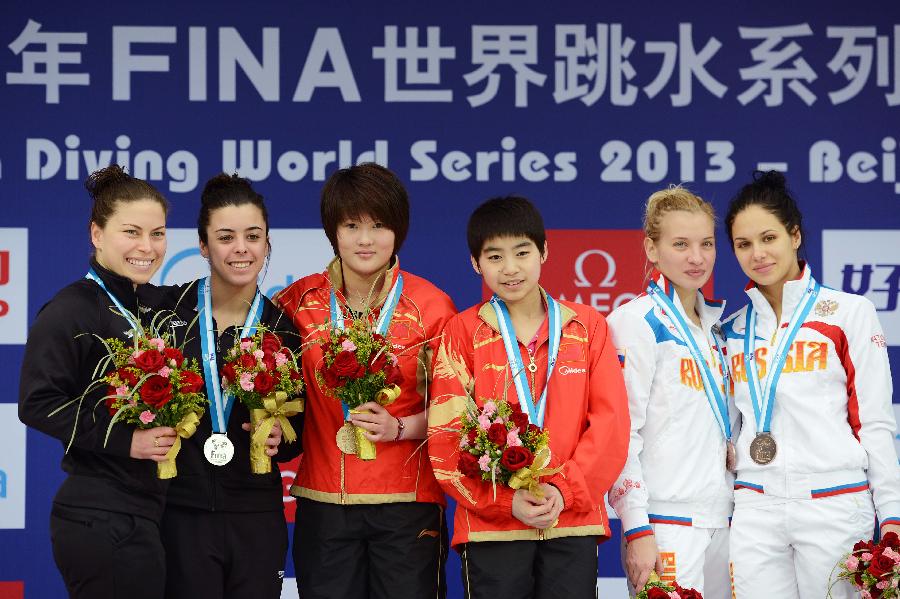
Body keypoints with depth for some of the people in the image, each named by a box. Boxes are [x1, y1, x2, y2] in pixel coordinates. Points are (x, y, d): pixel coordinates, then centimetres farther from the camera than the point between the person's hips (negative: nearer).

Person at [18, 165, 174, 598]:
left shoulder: (144, 310, 15)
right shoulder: (73, 310, -10)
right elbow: (37, 404, -17)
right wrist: (125, 441, -20)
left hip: (139, 514, 8)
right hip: (101, 523, -8)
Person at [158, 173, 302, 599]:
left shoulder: (282, 328, 5)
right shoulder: (169, 308, -2)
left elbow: (298, 432, 11)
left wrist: (280, 439, -9)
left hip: (256, 518, 2)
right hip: (180, 512, -2)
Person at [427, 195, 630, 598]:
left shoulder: (588, 327, 10)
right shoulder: (462, 332, 5)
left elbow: (611, 423, 3)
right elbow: (445, 434, -2)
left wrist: (565, 490, -11)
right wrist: (505, 500, -12)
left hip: (573, 520, 1)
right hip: (490, 527, -1)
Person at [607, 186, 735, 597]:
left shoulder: (716, 324, 15)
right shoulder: (636, 322, -6)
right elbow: (620, 433, -12)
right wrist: (637, 531, -17)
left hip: (721, 517, 7)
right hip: (666, 519, -7)